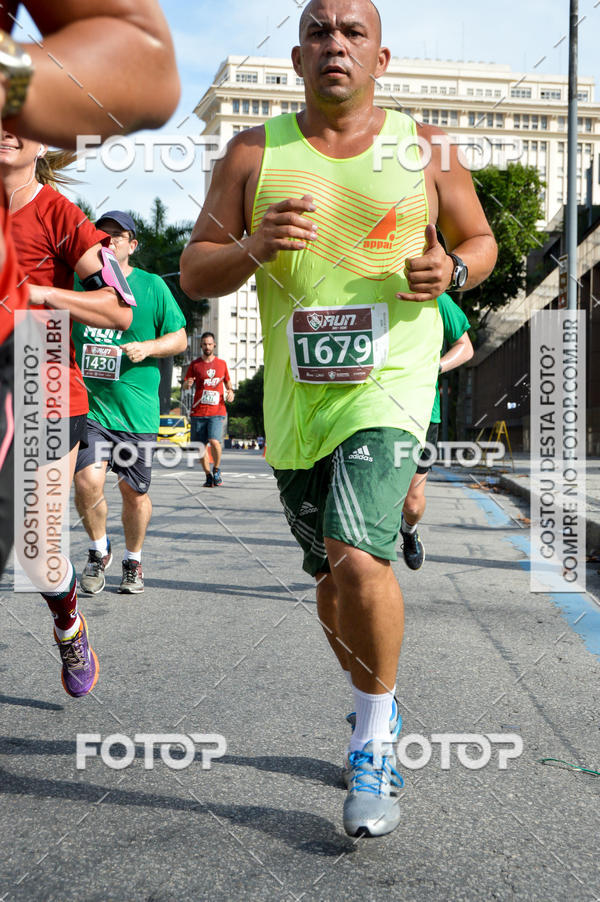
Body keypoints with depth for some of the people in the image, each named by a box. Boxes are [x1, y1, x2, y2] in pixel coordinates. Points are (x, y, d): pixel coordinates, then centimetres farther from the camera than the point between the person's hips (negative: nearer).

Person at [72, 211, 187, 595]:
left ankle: (133, 561, 32)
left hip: (137, 409, 0)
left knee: (135, 492, 8)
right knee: (87, 479, -18)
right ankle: (99, 550, 8)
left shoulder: (152, 285, 3)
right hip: (88, 404, 1)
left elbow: (180, 338, 5)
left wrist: (148, 347, -13)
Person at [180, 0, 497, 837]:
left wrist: (452, 270, -9)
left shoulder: (426, 150, 3)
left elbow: (482, 241, 14)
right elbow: (194, 273, 3)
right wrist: (253, 247, -18)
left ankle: (372, 746, -1)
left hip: (389, 384, -3)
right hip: (295, 399, 3)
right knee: (332, 577, 14)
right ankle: (379, 712, 39)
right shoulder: (253, 153, 4)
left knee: (358, 556, -22)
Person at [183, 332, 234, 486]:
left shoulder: (221, 363, 11)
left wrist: (230, 391, 2)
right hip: (198, 412, 1)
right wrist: (187, 384, -15)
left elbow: (227, 382, 23)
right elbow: (185, 385, 9)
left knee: (214, 441, -20)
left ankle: (217, 469, 4)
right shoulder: (195, 364, 7)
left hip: (217, 411, -1)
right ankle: (208, 475, 19)